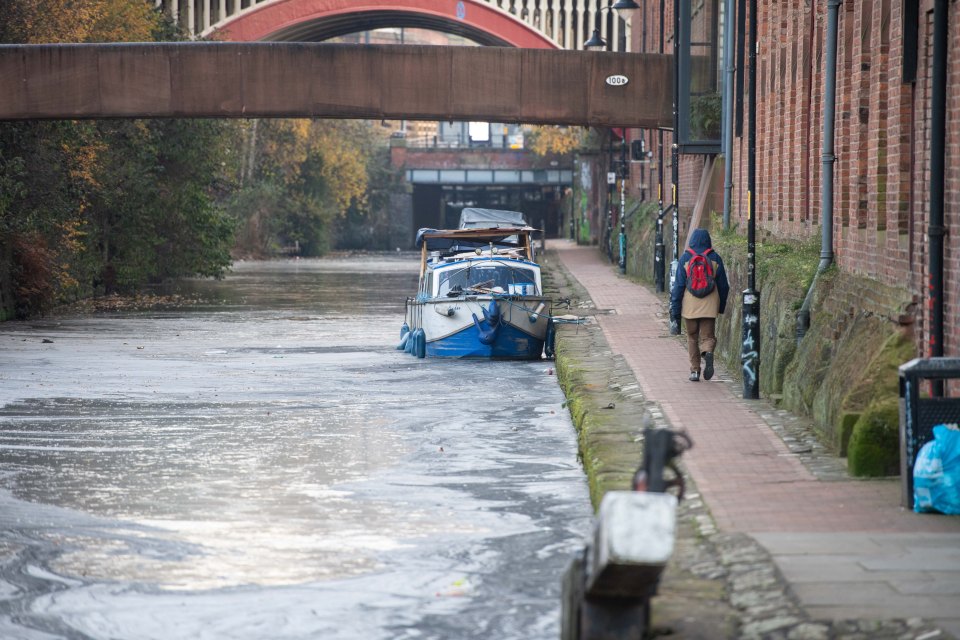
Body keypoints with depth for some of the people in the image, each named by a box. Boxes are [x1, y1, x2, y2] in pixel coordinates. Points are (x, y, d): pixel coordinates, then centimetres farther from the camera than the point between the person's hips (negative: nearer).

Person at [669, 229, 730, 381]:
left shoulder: (685, 259, -2)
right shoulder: (715, 259, 1)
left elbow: (678, 285, -3)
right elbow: (723, 286, 5)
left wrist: (675, 311, 1)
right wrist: (721, 306, 18)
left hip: (690, 307, 0)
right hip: (709, 307, 0)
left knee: (692, 338, 14)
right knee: (708, 336, 5)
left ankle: (695, 370, 10)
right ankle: (708, 352, -28)